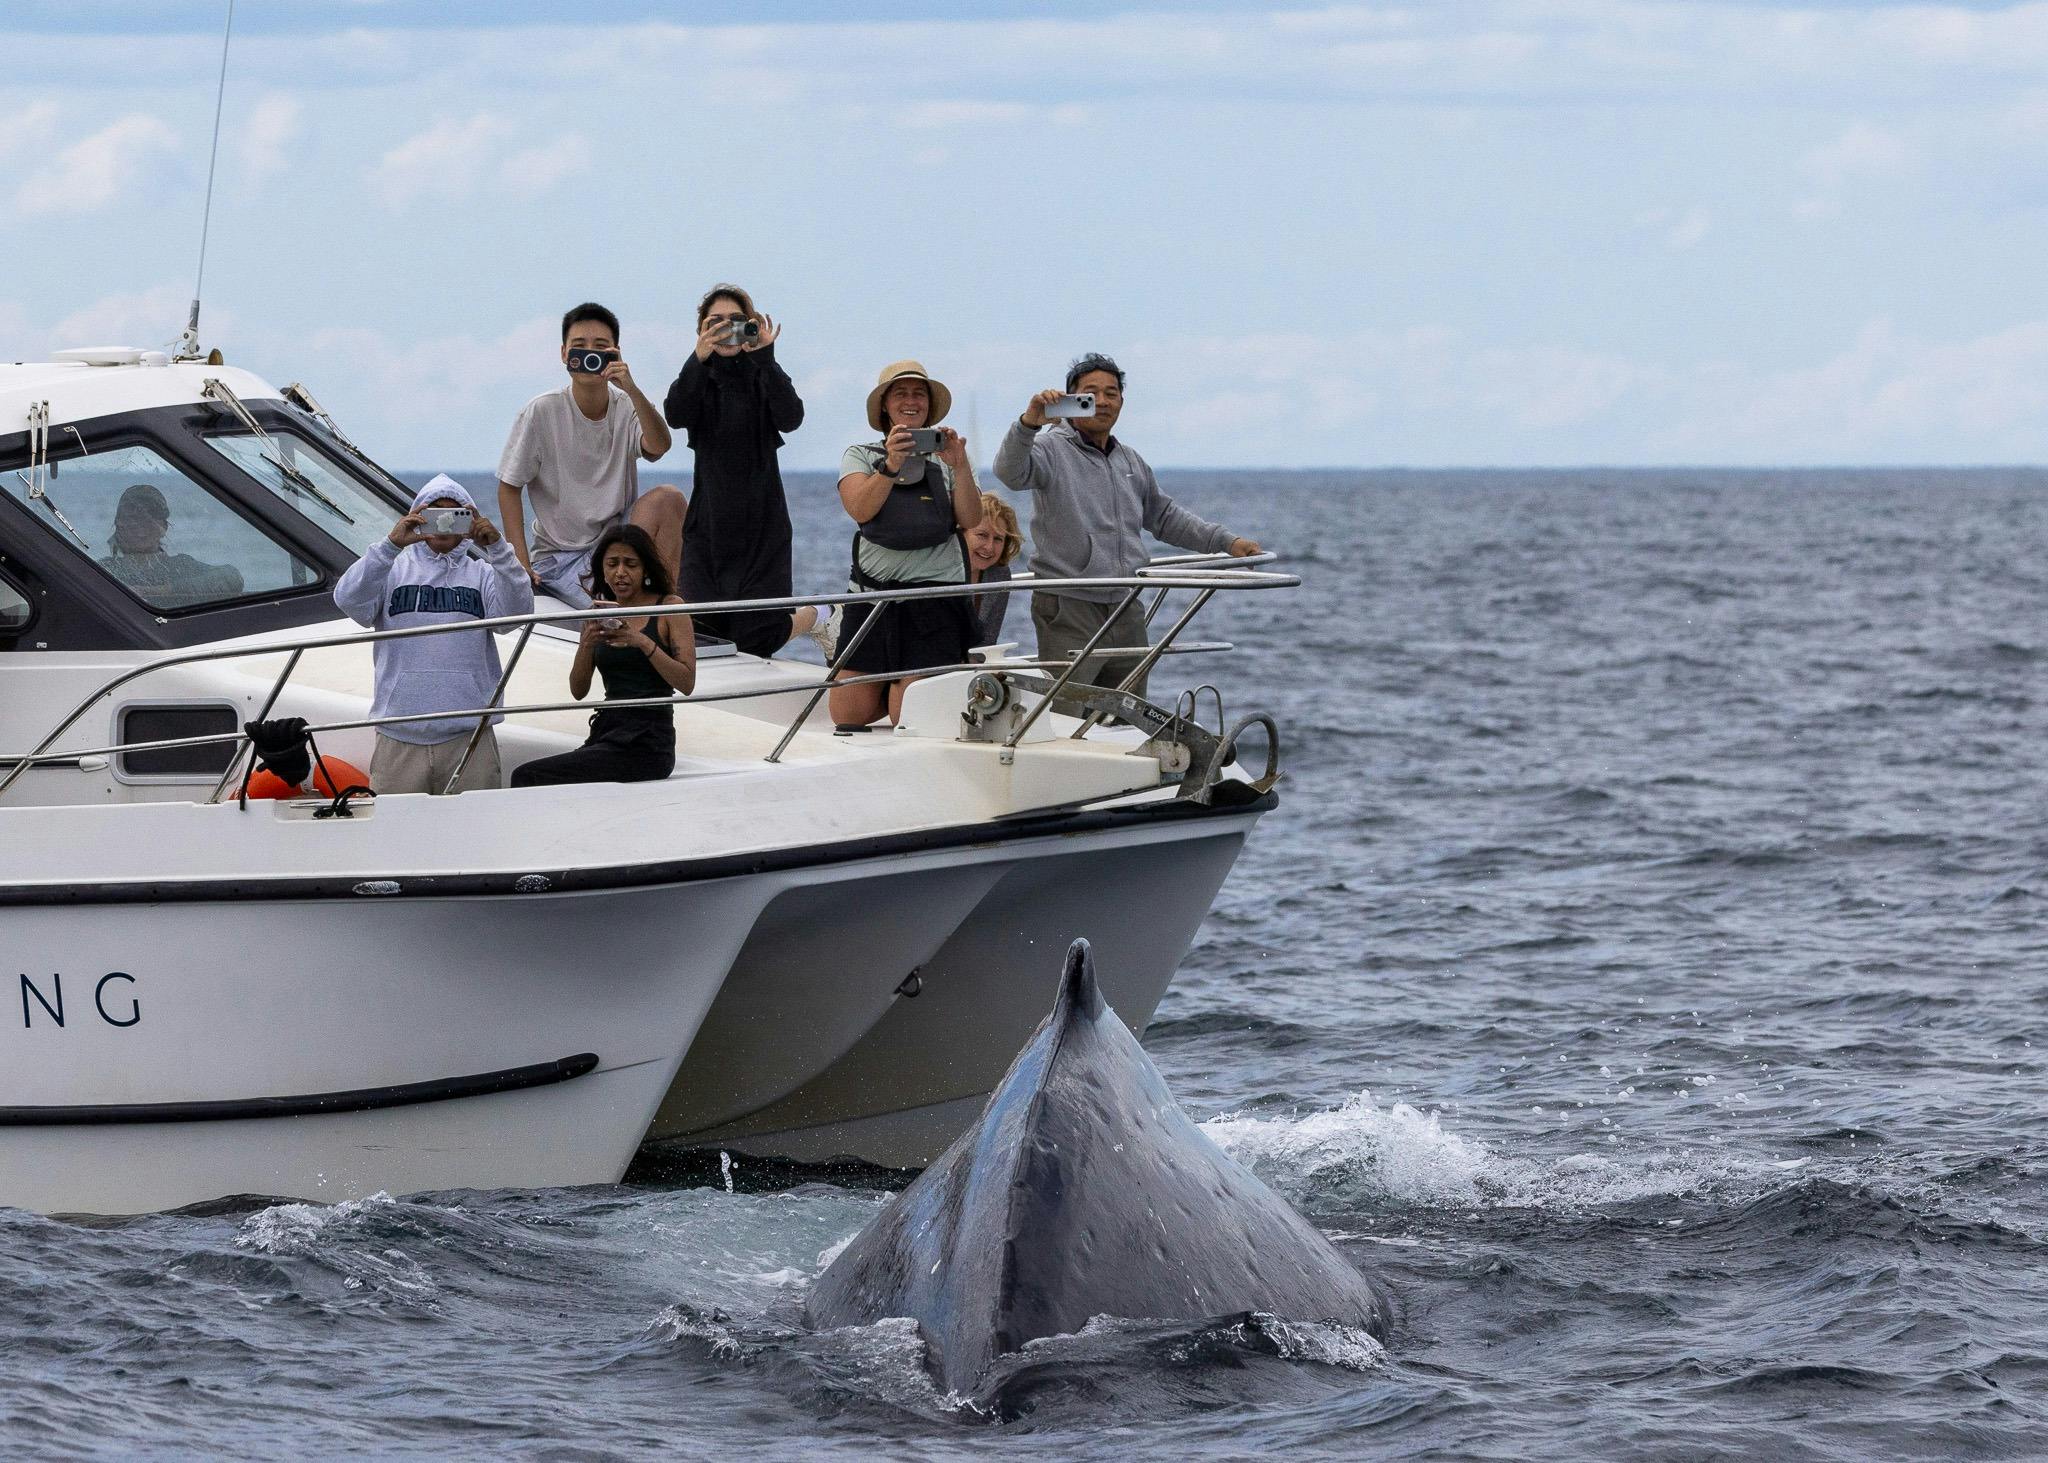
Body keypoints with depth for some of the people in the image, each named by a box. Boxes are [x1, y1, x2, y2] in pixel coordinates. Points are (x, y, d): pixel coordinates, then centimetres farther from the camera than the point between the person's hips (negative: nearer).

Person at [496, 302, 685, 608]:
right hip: (559, 557, -4)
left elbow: (658, 445, -23)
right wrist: (521, 565, -13)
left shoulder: (627, 408, -1)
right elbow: (509, 488, -4)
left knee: (668, 498, -23)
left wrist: (631, 390, -39)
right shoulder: (541, 413, -8)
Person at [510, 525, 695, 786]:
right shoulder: (599, 614, 16)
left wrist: (643, 642, -18)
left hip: (646, 742, -5)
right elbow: (578, 691, 12)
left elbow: (687, 683, -7)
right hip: (605, 732, 5)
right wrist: (587, 644, -6)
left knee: (528, 777, -21)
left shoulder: (669, 607, 2)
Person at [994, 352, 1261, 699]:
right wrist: (1028, 424, -44)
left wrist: (1226, 541, 24)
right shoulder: (1051, 450, -4)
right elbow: (1011, 473, -25)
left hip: (1127, 615, 7)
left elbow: (1164, 516, 31)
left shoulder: (1132, 461, 20)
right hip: (1069, 612, -7)